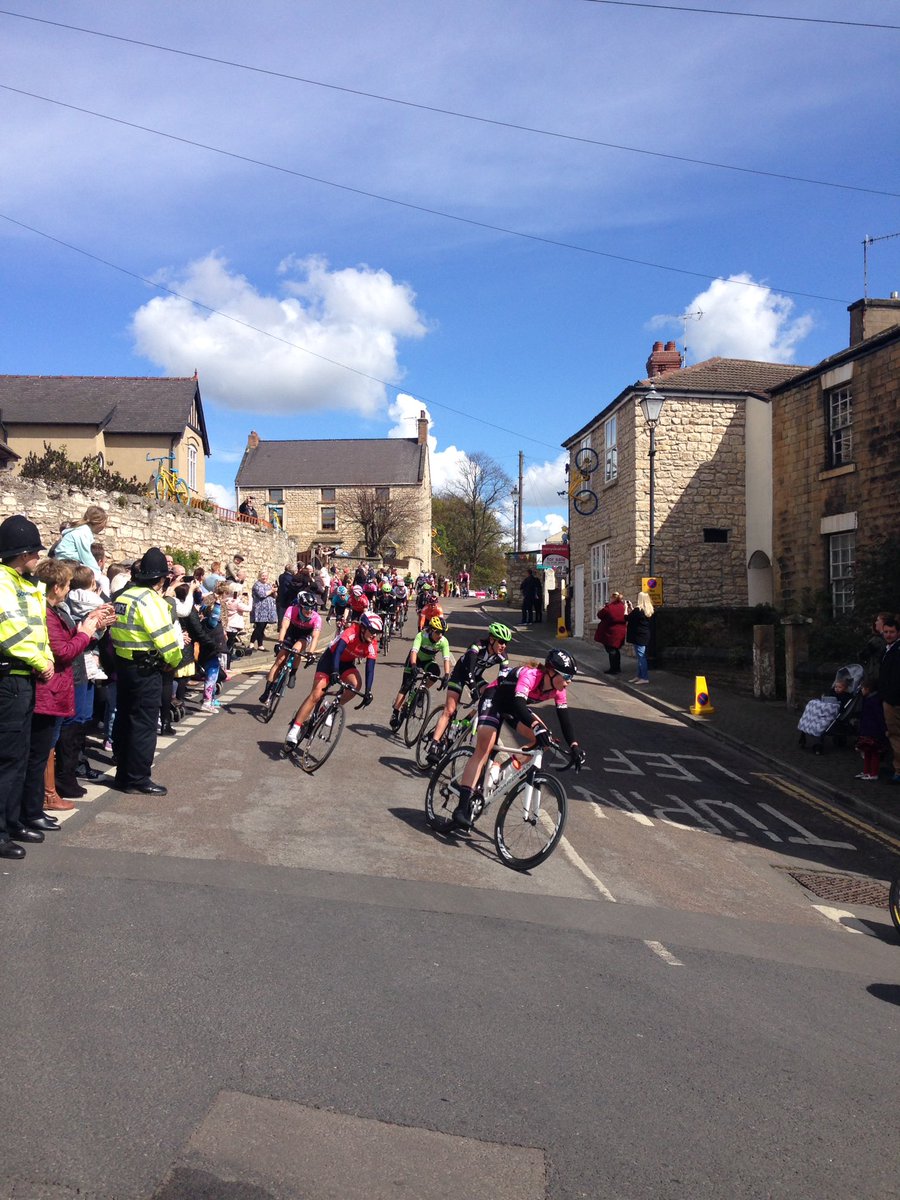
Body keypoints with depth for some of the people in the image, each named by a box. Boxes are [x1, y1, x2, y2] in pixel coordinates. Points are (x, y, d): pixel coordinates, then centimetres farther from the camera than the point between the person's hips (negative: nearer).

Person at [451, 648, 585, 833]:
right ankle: (462, 808, -26)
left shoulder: (557, 689, -13)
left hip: (513, 705, 8)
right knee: (483, 750, -21)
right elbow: (518, 703, -48)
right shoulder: (530, 675, -34)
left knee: (543, 738, -14)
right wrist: (536, 726, -64)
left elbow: (564, 718, -13)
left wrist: (574, 746, -26)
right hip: (494, 698, -8)